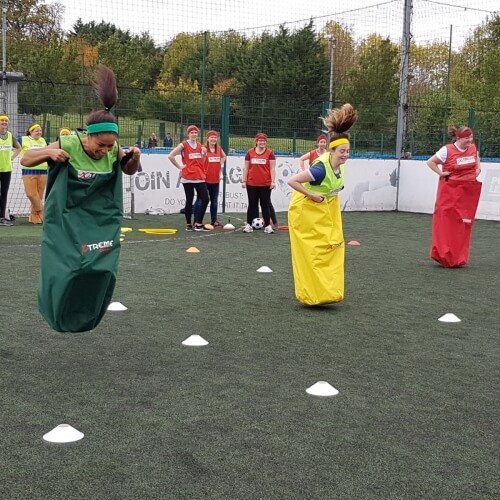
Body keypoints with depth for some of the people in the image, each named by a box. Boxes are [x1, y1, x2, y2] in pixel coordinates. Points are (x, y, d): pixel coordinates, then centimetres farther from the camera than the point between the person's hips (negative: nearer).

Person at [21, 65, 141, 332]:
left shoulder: (113, 149, -10)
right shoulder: (67, 145, -20)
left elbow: (129, 170, 12)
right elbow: (25, 160, -8)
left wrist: (134, 157, -11)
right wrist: (48, 152, -29)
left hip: (100, 221, 3)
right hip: (65, 221, -3)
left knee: (101, 268, -7)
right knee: (64, 271, -5)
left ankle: (85, 317, 16)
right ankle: (59, 316, 24)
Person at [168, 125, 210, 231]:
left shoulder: (200, 145, 13)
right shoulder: (184, 145, -3)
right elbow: (171, 156, -8)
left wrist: (204, 154, 9)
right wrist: (180, 167, -6)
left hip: (200, 177, 5)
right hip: (188, 177, -5)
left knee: (205, 199, -2)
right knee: (189, 201, 1)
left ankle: (199, 223, 7)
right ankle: (189, 224, 13)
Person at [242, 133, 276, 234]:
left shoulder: (270, 153, 1)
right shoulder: (250, 152, 5)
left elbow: (272, 168, -1)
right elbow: (246, 168, 8)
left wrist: (273, 181, -9)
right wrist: (244, 181, 3)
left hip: (265, 184, -1)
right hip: (252, 184, 1)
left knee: (265, 204, 4)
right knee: (252, 204, 8)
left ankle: (268, 225, 8)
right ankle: (249, 225, 12)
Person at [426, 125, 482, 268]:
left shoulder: (473, 148, 6)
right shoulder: (447, 150, -10)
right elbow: (430, 162, -2)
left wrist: (478, 167, 12)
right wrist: (441, 173, -9)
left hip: (468, 191, 5)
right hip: (450, 190, -5)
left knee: (464, 223, 5)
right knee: (447, 222, -7)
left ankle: (459, 258, 13)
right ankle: (444, 255, -1)